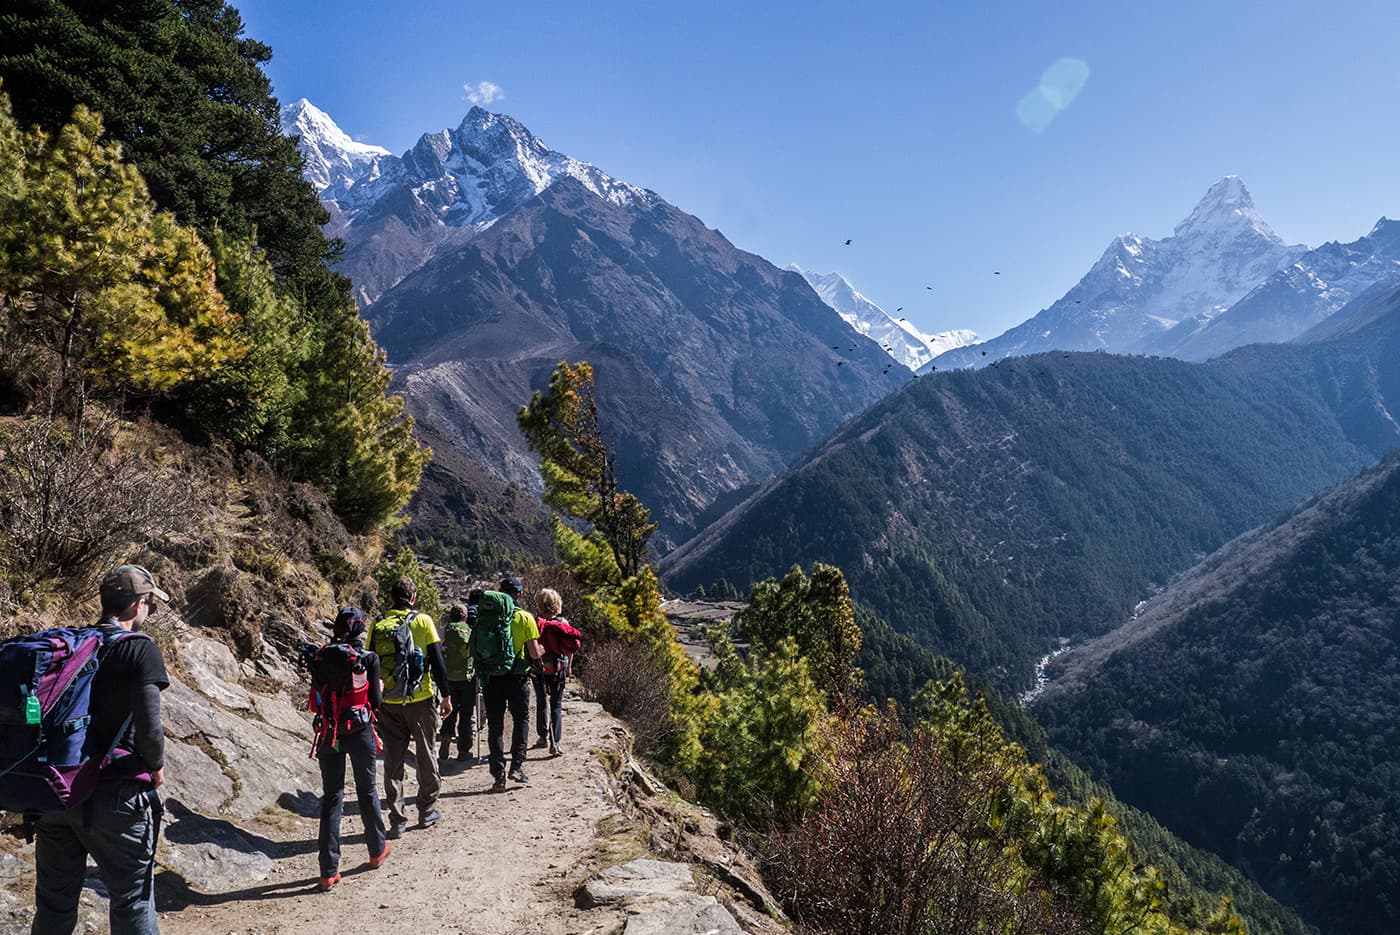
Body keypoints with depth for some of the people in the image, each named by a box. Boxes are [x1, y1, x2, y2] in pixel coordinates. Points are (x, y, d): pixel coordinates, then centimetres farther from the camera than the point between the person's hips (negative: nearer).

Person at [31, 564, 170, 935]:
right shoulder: (141, 650, -11)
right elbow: (148, 728, -18)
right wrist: (156, 767, 0)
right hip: (113, 795, -6)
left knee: (53, 904, 17)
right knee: (133, 901, 6)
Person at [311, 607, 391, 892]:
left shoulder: (321, 658, -3)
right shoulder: (368, 659, -10)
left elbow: (317, 695, 1)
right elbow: (375, 701, -7)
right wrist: (380, 688, 14)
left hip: (330, 734, 1)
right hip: (360, 732, -1)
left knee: (331, 797, 7)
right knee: (367, 790, 18)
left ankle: (329, 871, 3)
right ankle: (378, 851, 33)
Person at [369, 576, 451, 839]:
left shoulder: (378, 627, 2)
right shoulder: (423, 621, -5)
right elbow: (437, 662, -7)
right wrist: (446, 696, 2)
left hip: (389, 704, 2)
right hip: (421, 700, -2)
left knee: (393, 761, 9)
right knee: (426, 755, 14)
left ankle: (397, 821, 10)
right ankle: (427, 811, 24)